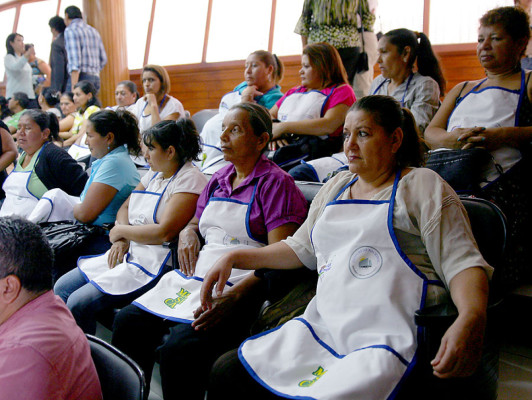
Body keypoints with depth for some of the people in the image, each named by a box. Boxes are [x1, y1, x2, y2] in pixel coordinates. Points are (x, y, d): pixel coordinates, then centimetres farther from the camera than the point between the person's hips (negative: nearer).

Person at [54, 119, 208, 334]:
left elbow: (165, 232, -22)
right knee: (61, 288, 5)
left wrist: (121, 230, -8)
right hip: (129, 252, 10)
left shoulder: (190, 179, -13)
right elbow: (126, 207, 19)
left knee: (79, 303, -19)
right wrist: (121, 239, -2)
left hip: (155, 263, -10)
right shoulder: (154, 174, 16)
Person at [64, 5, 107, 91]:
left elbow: (75, 59, -14)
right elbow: (103, 59, 18)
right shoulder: (94, 31, 19)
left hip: (81, 77, -7)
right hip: (96, 78, 7)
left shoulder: (70, 30, -2)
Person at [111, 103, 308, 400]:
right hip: (193, 278, 8)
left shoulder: (276, 183, -5)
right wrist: (188, 233, 6)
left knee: (178, 348, -28)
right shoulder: (219, 180, 18)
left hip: (237, 288, -7)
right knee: (127, 322, -7)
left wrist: (236, 295, -25)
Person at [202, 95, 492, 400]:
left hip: (389, 339, -5)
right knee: (226, 372, -7)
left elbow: (463, 262, -6)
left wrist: (471, 320, -27)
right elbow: (301, 248, 29)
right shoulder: (336, 187, 22)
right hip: (322, 326, 6)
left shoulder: (424, 186, 3)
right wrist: (234, 258, 20)